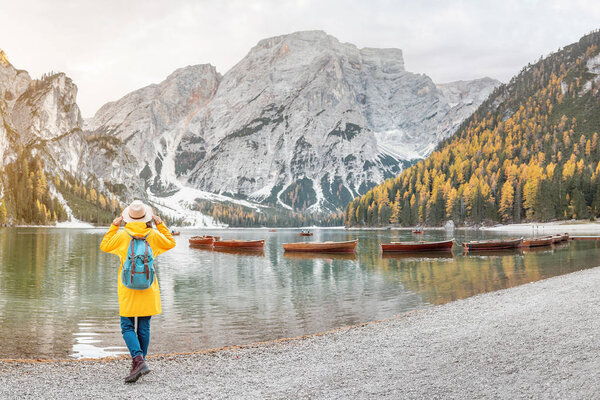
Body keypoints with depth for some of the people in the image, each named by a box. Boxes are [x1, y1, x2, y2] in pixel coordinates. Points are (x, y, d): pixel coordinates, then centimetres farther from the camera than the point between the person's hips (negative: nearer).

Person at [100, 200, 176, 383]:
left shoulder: (122, 235, -8)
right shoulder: (153, 235, -3)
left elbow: (104, 246, 9)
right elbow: (170, 243, 16)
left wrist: (114, 225, 11)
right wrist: (160, 224, 15)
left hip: (127, 288, -2)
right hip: (148, 288, 2)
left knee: (127, 327, 2)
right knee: (144, 327, 11)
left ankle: (139, 360, -14)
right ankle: (139, 362, 19)